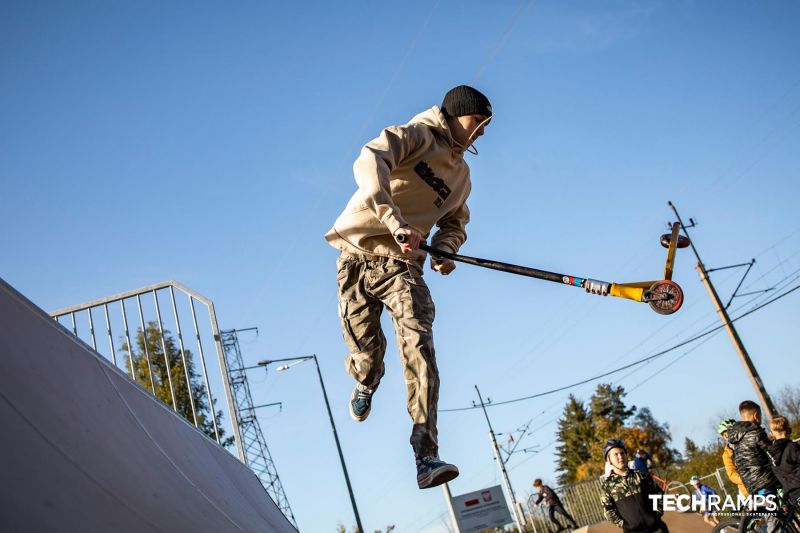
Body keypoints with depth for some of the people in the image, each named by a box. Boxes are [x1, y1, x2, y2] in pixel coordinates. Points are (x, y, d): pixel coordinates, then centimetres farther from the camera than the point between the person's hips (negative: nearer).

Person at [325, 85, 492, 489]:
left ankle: (426, 456, -17)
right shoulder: (418, 136, -2)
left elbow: (455, 223, 26)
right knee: (364, 352, -2)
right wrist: (396, 221, -35)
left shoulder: (461, 173, 19)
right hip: (358, 255, -3)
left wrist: (445, 249, 0)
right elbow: (369, 161, -22)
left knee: (419, 350, -16)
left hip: (402, 266, 4)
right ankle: (366, 382, 37)